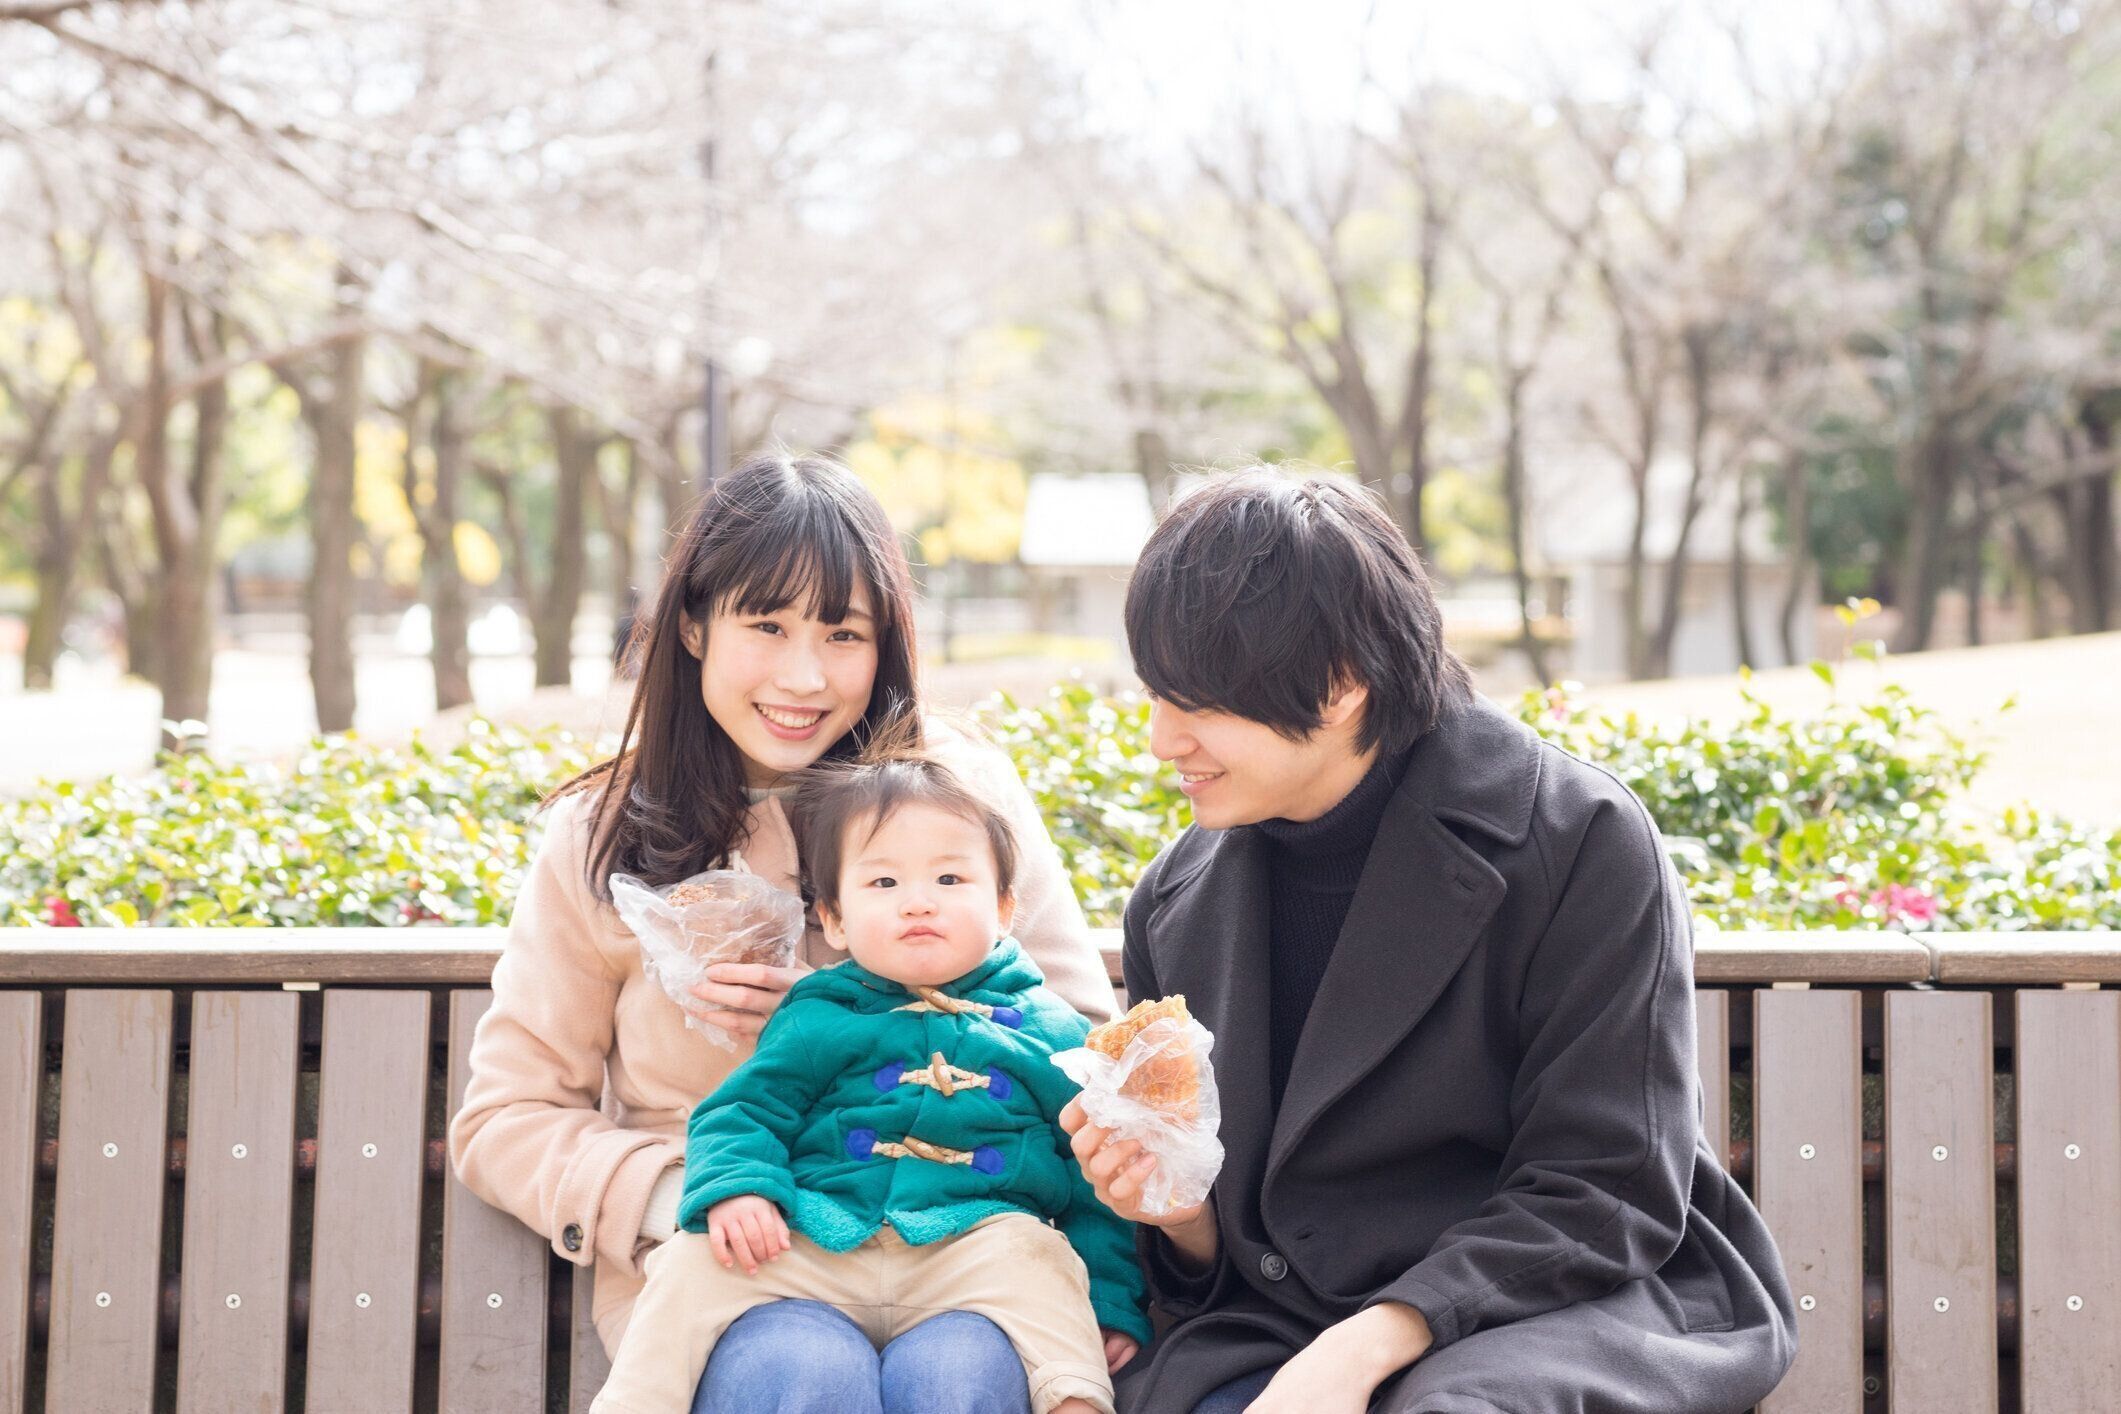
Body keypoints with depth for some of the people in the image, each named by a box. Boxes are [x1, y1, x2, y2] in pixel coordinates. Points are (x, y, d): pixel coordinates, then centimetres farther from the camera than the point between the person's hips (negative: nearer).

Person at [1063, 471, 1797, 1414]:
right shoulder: (1178, 903, 8)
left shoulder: (1579, 840, -9)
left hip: (1547, 1310, -4)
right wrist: (1179, 1214, -8)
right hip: (1283, 1321, 4)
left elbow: (1602, 1195, -12)